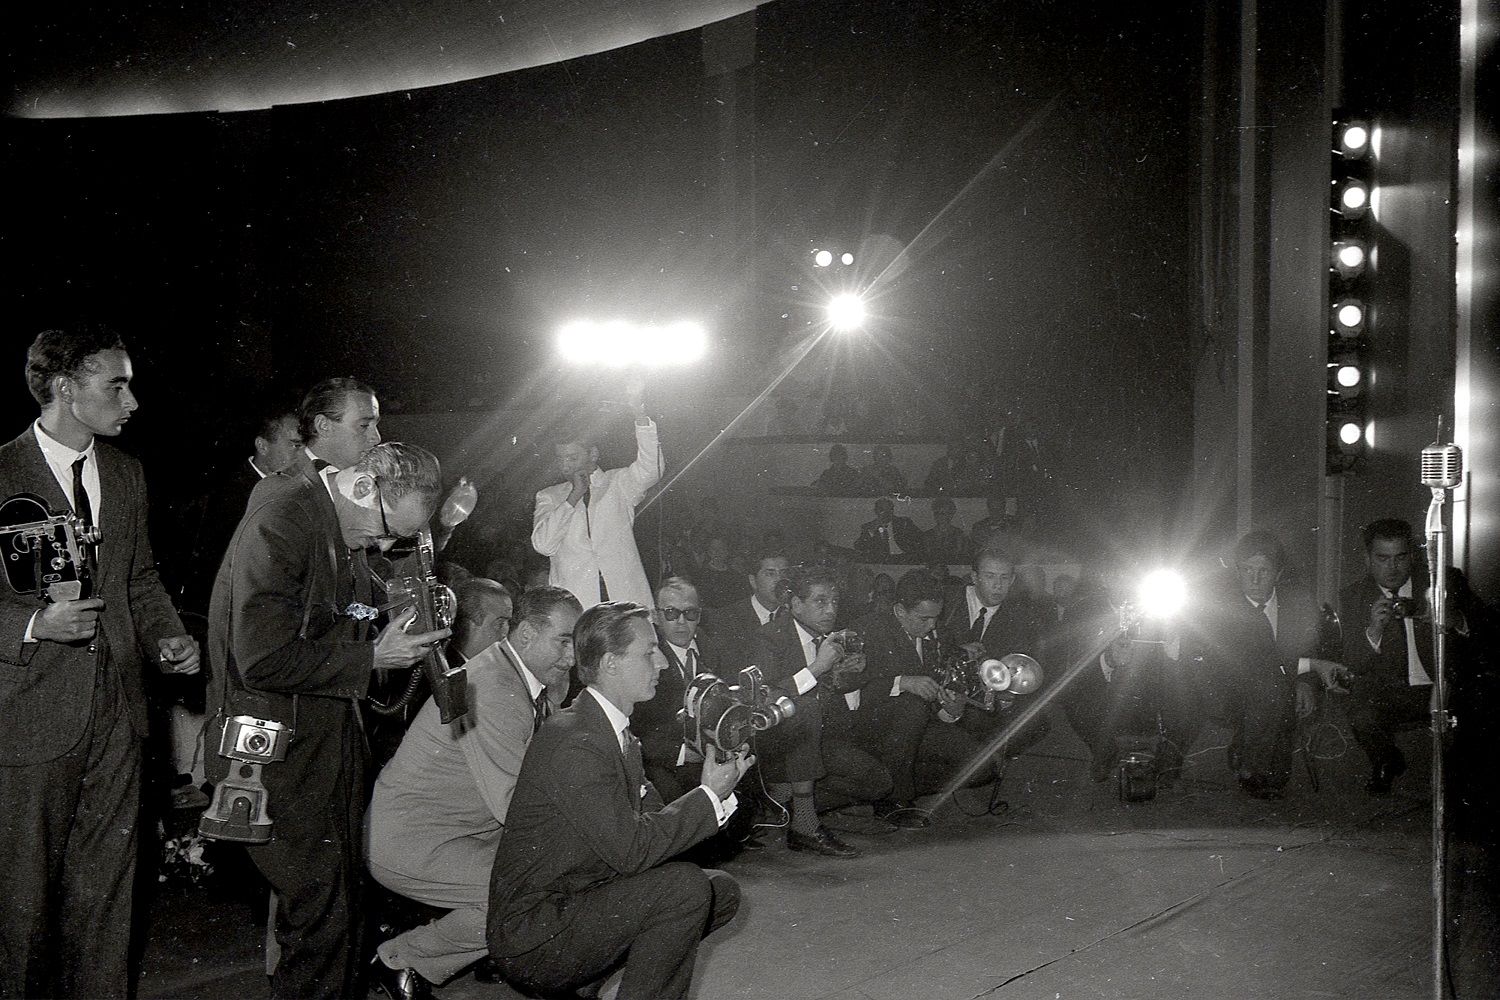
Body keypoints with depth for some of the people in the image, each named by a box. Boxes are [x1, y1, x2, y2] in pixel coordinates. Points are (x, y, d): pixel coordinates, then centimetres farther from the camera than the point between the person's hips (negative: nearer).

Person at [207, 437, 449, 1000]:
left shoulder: (346, 529, 8)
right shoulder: (282, 519, -20)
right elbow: (263, 659, -25)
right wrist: (371, 657, -18)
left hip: (330, 735, 9)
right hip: (281, 744, -9)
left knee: (342, 893, 13)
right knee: (321, 908, -6)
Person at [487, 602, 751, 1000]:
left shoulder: (617, 733, 11)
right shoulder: (575, 743, -22)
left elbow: (654, 818, 8)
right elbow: (631, 849, -25)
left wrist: (720, 788, -7)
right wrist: (709, 793, -16)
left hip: (576, 904, 10)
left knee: (722, 892, 8)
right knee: (684, 885, -23)